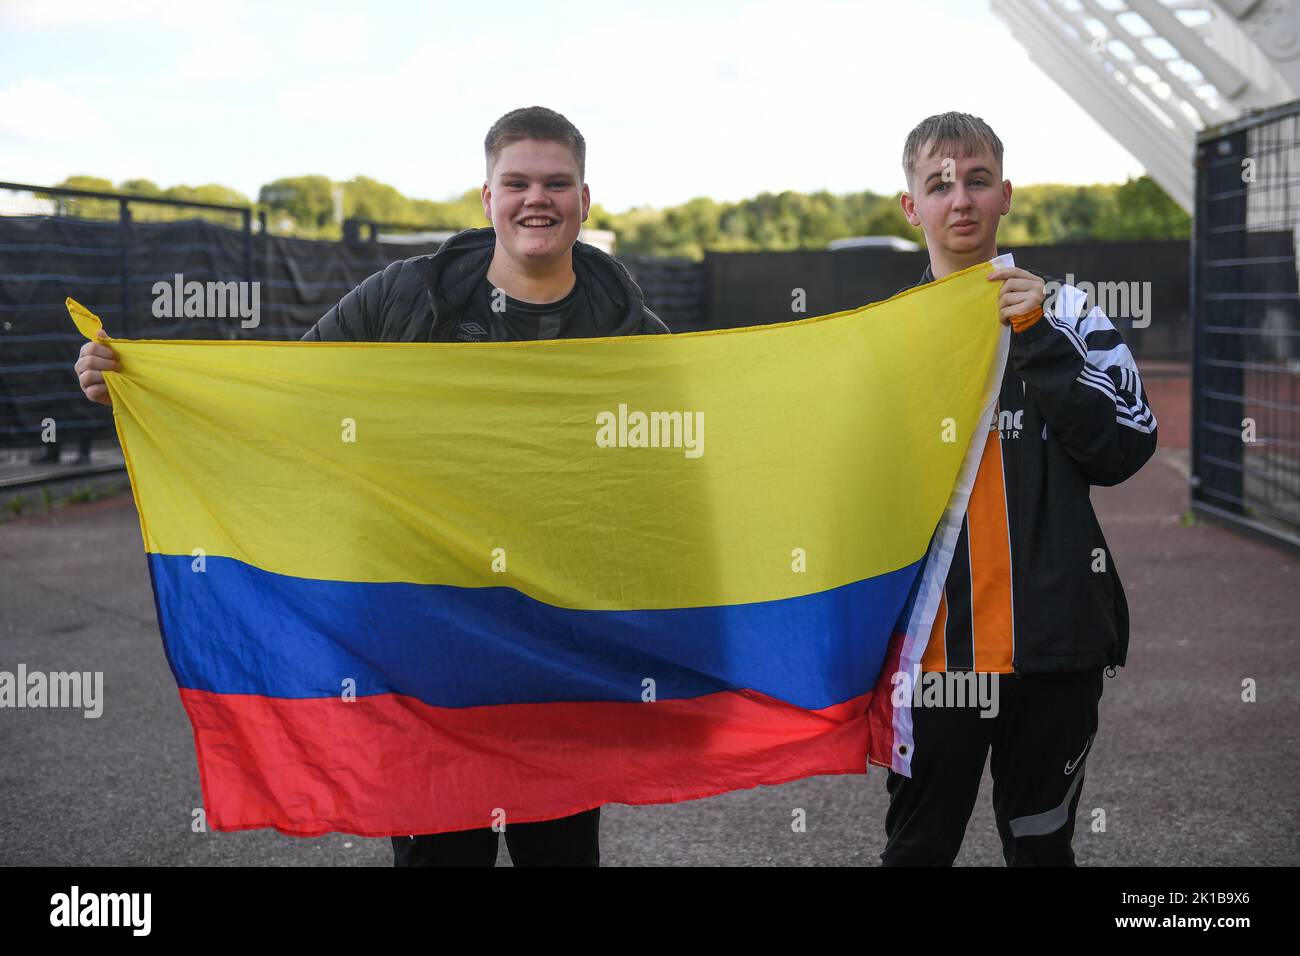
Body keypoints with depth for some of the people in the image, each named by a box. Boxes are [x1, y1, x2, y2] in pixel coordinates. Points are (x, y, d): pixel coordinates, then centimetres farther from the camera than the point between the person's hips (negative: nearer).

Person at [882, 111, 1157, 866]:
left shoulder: (1067, 314, 3)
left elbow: (1123, 451, -9)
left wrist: (1037, 337, -14)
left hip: (1053, 640, 0)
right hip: (932, 646, 0)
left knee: (1043, 844, 15)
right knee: (920, 845, 11)